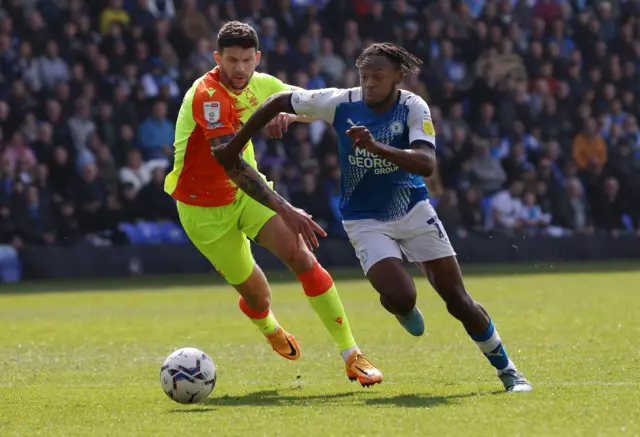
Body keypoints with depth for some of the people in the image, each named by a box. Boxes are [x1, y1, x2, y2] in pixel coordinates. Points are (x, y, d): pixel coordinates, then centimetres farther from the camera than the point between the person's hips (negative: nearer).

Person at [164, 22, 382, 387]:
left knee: (300, 255, -16)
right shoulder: (207, 96, -29)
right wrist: (285, 211, -42)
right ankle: (270, 328, 42)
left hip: (247, 189, 5)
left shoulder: (259, 84, -5)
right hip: (204, 208, -5)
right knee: (256, 294, 2)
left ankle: (352, 356, -14)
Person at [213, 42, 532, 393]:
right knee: (400, 298, -24)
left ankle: (506, 370, 19)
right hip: (365, 220, -1)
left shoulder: (413, 108, -17)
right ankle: (404, 310, 16)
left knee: (458, 300, -2)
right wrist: (233, 149, -1)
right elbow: (278, 102, -5)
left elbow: (427, 164, -32)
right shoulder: (341, 103, -16)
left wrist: (376, 147, -46)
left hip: (413, 210, 1)